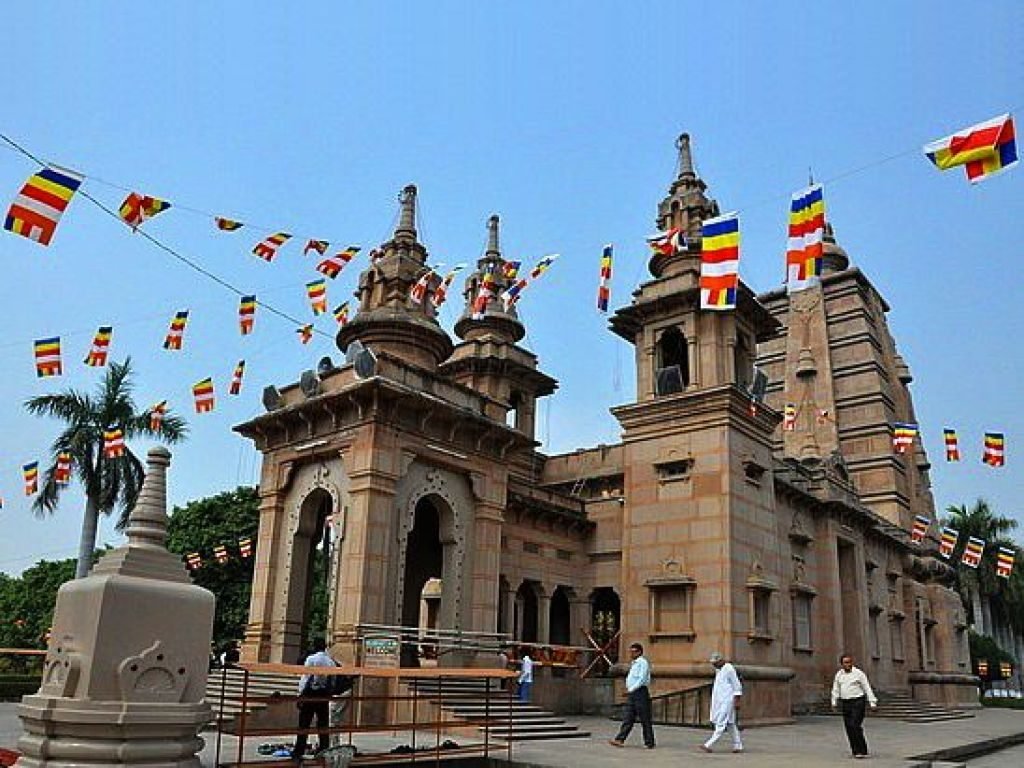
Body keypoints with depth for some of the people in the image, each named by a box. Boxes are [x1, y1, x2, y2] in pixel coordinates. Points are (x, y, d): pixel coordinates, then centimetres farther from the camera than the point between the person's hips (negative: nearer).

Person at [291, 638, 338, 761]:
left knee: (304, 724, 0)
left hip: (311, 693, -4)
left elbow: (305, 677, -10)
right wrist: (330, 694, 15)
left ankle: (299, 752, 0)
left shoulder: (311, 659, -7)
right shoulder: (331, 661, 4)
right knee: (323, 724, 9)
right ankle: (324, 750, 11)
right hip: (325, 695, 4)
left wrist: (300, 695, -6)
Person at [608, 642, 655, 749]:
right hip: (631, 694, 9)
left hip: (640, 692, -9)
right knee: (627, 718, 3)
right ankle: (620, 740, -2)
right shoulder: (633, 664, 19)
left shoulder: (643, 663, -9)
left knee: (645, 720, -2)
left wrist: (631, 689, -20)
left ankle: (649, 743, 5)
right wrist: (629, 689, 12)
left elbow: (642, 680, -18)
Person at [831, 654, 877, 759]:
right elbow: (836, 689, 15)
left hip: (858, 702, -5)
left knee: (855, 726, -14)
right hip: (845, 703, 5)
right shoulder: (839, 674, 9)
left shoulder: (859, 673, -5)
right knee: (848, 727, 4)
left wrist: (872, 703, -10)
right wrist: (834, 702, 7)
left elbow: (867, 689, -4)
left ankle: (862, 751, -8)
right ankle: (855, 751, 13)